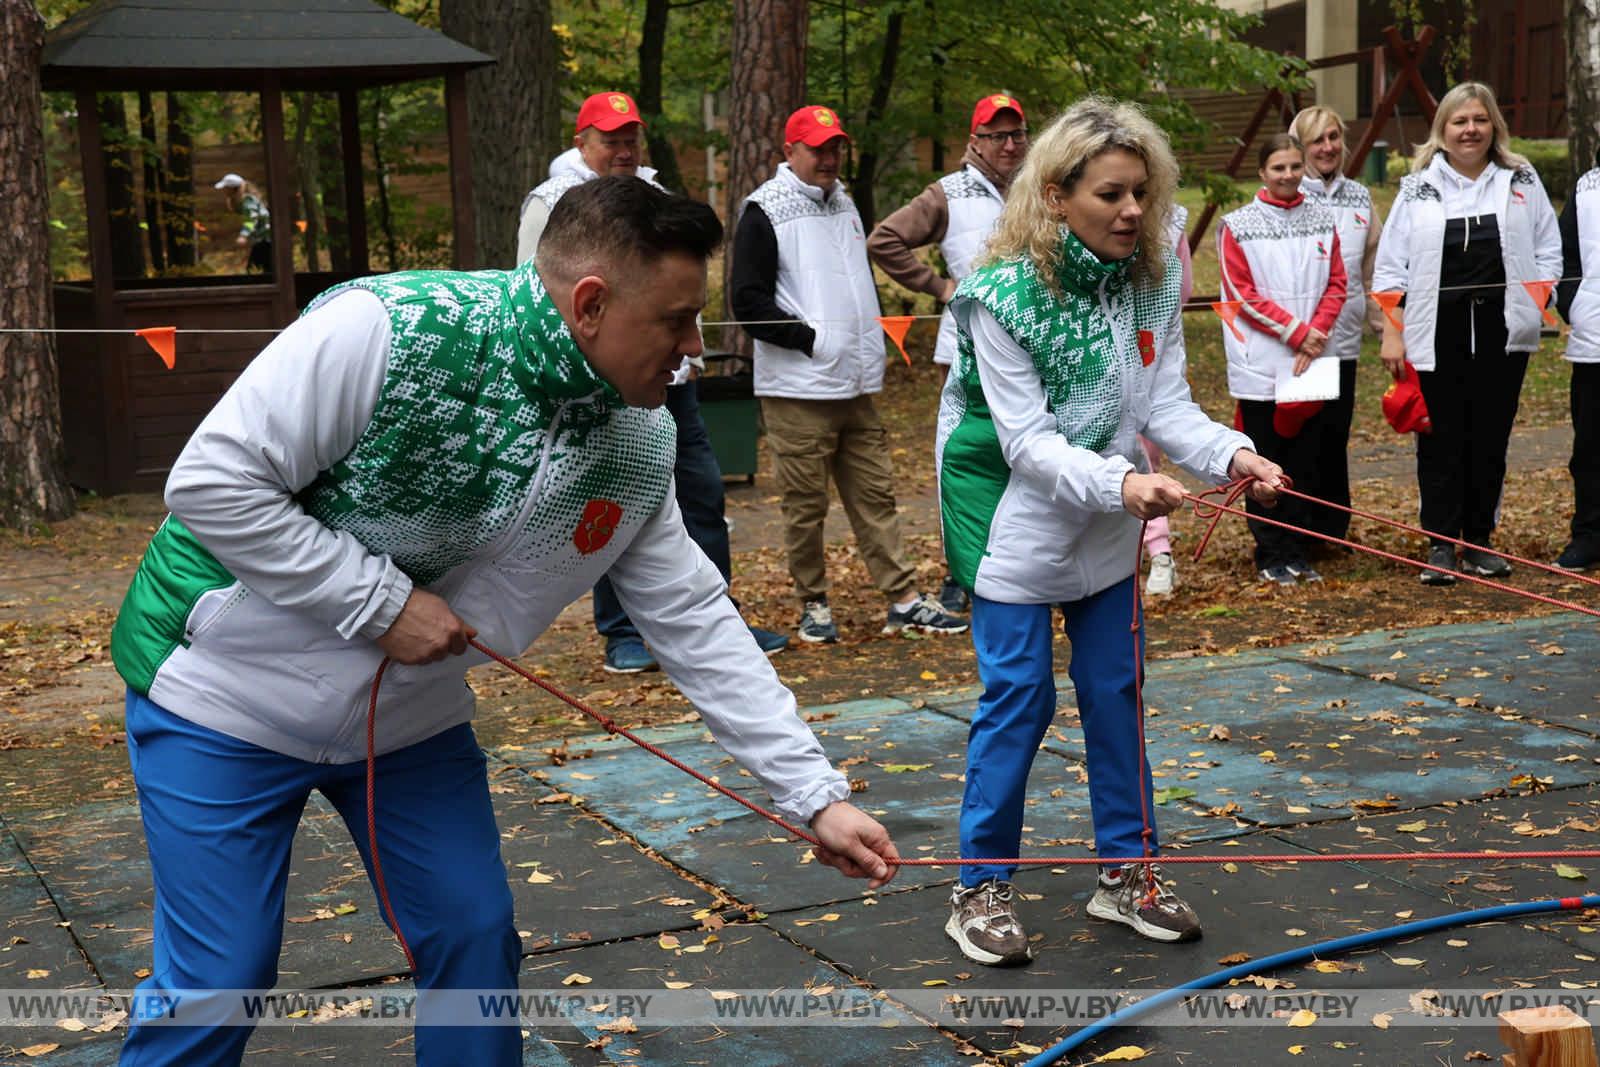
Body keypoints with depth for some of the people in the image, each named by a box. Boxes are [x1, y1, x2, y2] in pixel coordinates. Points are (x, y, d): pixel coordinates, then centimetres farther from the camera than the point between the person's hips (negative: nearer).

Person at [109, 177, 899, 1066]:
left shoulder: (639, 447, -9)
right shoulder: (387, 328, -28)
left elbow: (694, 621, -3)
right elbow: (212, 481, -24)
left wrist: (816, 795, -6)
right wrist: (384, 603, -24)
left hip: (410, 718, 6)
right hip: (231, 691, -5)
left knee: (475, 940, 7)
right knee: (219, 982, -1)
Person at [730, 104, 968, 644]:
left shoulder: (844, 203, 17)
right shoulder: (765, 211, -6)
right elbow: (747, 300, -12)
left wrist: (870, 344, 16)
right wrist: (811, 339, -15)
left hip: (856, 385, 7)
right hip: (797, 389, -7)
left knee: (875, 496, 8)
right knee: (806, 504, 1)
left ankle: (905, 600, 10)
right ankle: (813, 605, 13)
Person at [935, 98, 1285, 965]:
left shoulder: (1151, 283, -4)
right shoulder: (1002, 294, -21)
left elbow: (1166, 404, -5)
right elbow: (1029, 442, -23)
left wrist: (1230, 453, -25)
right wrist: (1119, 483, -38)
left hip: (1108, 527, 6)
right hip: (1017, 519, -6)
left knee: (1115, 691, 12)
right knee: (1017, 699, -1)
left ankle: (1126, 870, 27)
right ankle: (982, 886, 13)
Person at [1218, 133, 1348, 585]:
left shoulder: (1322, 220, 8)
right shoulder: (1238, 226, -2)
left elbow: (1336, 285, 8)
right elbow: (1242, 294, -6)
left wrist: (1316, 332, -8)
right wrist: (1296, 331, -11)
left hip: (1313, 362, 3)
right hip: (1260, 364, -3)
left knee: (1306, 460, 7)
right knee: (1265, 464, 2)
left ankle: (1299, 554, 16)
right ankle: (1270, 558, 11)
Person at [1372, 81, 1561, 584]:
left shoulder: (1521, 180, 8)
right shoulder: (1418, 187, 3)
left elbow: (1549, 249, 10)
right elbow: (1389, 267, 2)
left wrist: (1539, 298, -7)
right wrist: (1392, 334, -4)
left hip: (1501, 332, 2)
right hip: (1436, 334, -1)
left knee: (1491, 438, 8)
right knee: (1440, 442, 1)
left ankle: (1479, 541, 19)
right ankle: (1440, 546, 9)